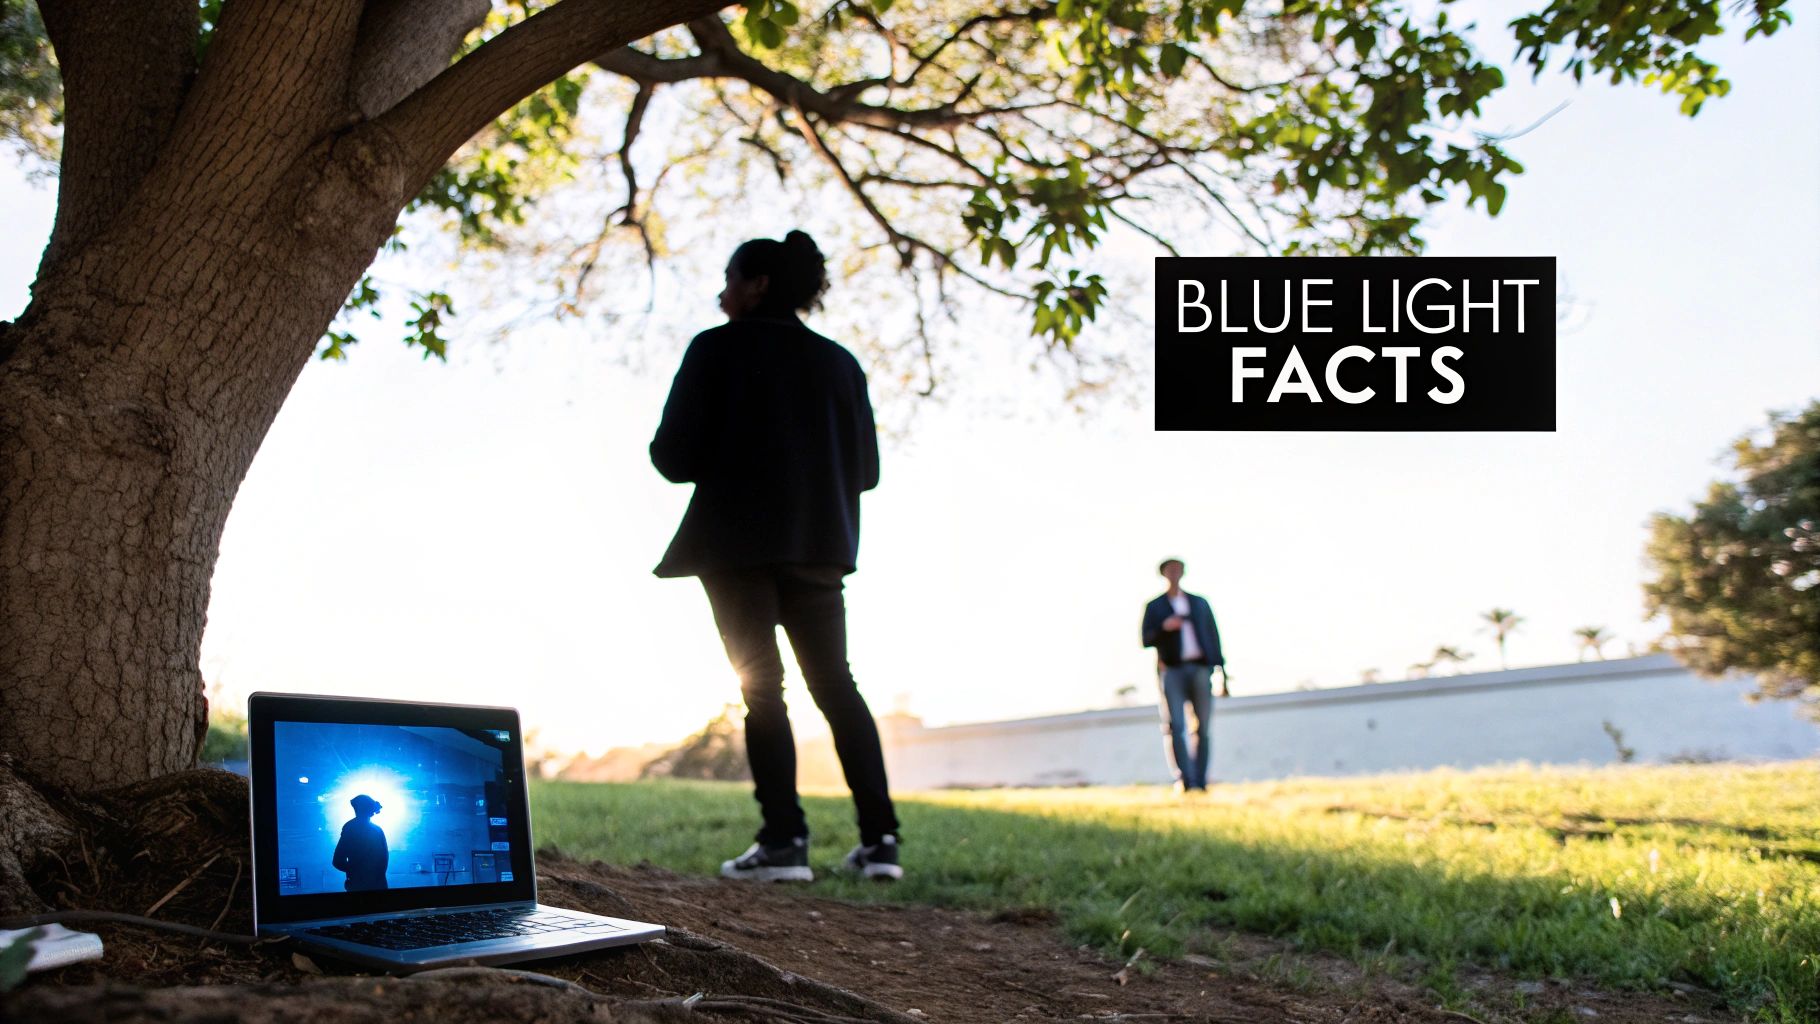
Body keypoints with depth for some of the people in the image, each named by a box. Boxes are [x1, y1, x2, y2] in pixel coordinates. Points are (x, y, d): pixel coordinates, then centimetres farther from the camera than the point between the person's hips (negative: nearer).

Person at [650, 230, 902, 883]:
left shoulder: (719, 347, -1)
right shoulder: (839, 362, 13)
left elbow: (675, 454, -7)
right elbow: (865, 468, 11)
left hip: (740, 542, -4)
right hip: (819, 545, 5)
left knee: (760, 686, -3)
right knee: (835, 683, 9)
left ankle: (784, 841, -10)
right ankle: (879, 840, 2)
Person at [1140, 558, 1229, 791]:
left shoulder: (1200, 603, 17)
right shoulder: (1154, 607, 11)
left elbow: (1213, 638, 15)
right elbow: (1146, 640, 3)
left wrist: (1222, 675, 9)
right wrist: (1164, 628, -16)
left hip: (1200, 669, 2)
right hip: (1172, 671, -2)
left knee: (1203, 728, -3)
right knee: (1176, 726, -15)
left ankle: (1200, 781, 2)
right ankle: (1185, 780, -18)